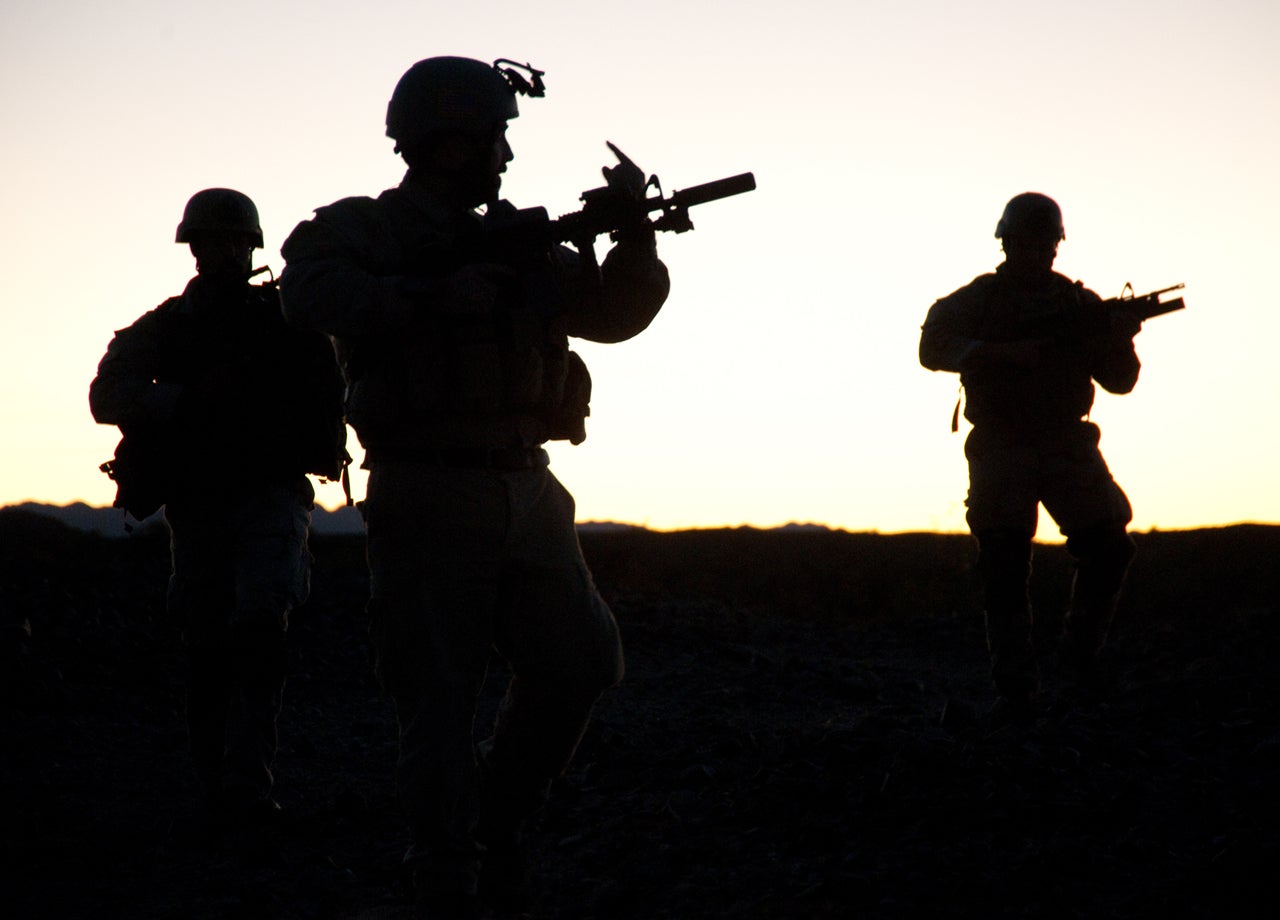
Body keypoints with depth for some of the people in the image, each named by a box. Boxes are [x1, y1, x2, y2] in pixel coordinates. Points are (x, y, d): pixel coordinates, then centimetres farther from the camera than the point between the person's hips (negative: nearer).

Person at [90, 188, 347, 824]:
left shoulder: (288, 319, 9)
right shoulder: (165, 326, 10)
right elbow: (108, 395, -3)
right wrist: (189, 397, -17)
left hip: (271, 493, -2)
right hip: (197, 502, 2)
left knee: (261, 623, -21)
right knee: (206, 648, 3)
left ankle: (246, 788, -25)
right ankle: (216, 786, 13)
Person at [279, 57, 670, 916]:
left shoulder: (514, 244, 17)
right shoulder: (362, 230, 0)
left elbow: (617, 311, 15)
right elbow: (311, 293, -21)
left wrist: (633, 230, -3)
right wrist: (437, 298, -23)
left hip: (527, 492, 6)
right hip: (430, 498, -6)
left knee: (581, 662, 3)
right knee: (441, 697, -4)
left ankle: (500, 818, 22)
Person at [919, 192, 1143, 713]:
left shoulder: (1080, 304, 13)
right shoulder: (978, 300, 6)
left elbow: (1119, 381, 10)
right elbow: (934, 346, -12)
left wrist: (1120, 339, -12)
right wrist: (1006, 352, -21)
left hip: (1068, 449, 3)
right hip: (1001, 451, -2)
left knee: (1109, 547, -11)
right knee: (1004, 568, -8)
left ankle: (1082, 651, 9)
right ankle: (1016, 687, -3)